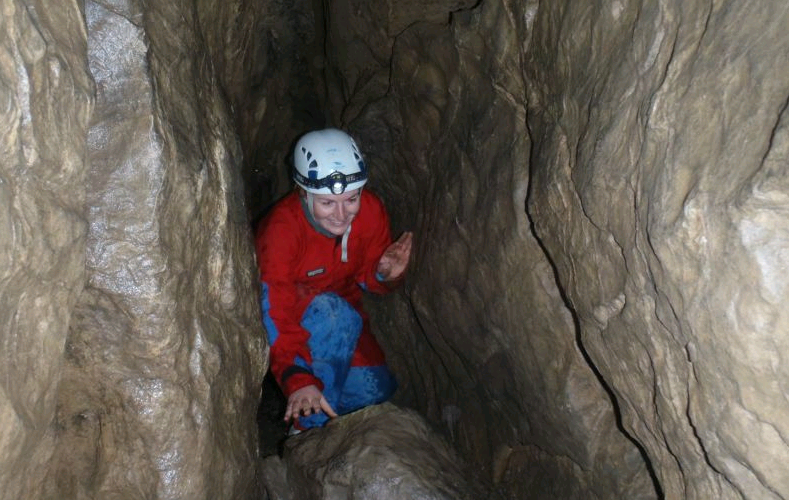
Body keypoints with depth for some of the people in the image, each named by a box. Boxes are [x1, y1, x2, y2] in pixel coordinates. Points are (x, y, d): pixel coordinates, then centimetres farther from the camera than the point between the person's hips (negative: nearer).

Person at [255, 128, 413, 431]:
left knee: (375, 392, -9)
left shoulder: (370, 211, -17)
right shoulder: (281, 231, -32)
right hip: (292, 313, -5)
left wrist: (385, 274, -26)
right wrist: (298, 380, -51)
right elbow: (275, 317, -38)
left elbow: (367, 279, -2)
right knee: (336, 315, -36)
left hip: (342, 311, 5)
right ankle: (309, 427, -22)